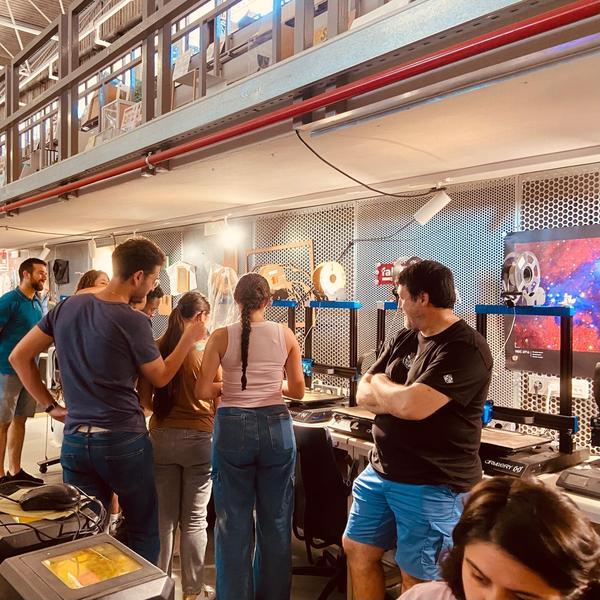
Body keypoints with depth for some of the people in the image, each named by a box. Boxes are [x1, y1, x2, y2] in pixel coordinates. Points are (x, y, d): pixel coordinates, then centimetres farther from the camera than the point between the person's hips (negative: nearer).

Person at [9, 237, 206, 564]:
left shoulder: (67, 307, 2)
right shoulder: (133, 322, -14)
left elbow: (19, 357, 8)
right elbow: (160, 378, -1)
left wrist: (50, 406, 11)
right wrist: (189, 339, 8)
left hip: (74, 440, 5)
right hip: (124, 441, -5)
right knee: (143, 530, 13)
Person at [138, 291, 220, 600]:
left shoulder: (155, 349, -2)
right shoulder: (207, 352, -11)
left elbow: (144, 399, 3)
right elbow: (219, 401, -6)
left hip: (161, 438, 3)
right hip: (198, 439, -3)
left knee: (164, 517, 14)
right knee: (194, 520, 9)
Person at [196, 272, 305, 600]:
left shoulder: (221, 336, -4)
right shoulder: (286, 335, 0)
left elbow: (202, 391, -5)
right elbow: (297, 390, 6)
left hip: (233, 428, -1)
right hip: (275, 426, 1)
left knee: (234, 521, 11)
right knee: (276, 521, 14)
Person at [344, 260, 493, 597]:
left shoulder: (466, 349, -19)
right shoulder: (404, 339, 7)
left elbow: (413, 406, -29)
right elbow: (363, 395, 5)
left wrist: (381, 384, -9)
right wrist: (398, 397, -15)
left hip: (432, 485, -8)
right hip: (381, 471, 8)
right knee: (357, 549, 19)